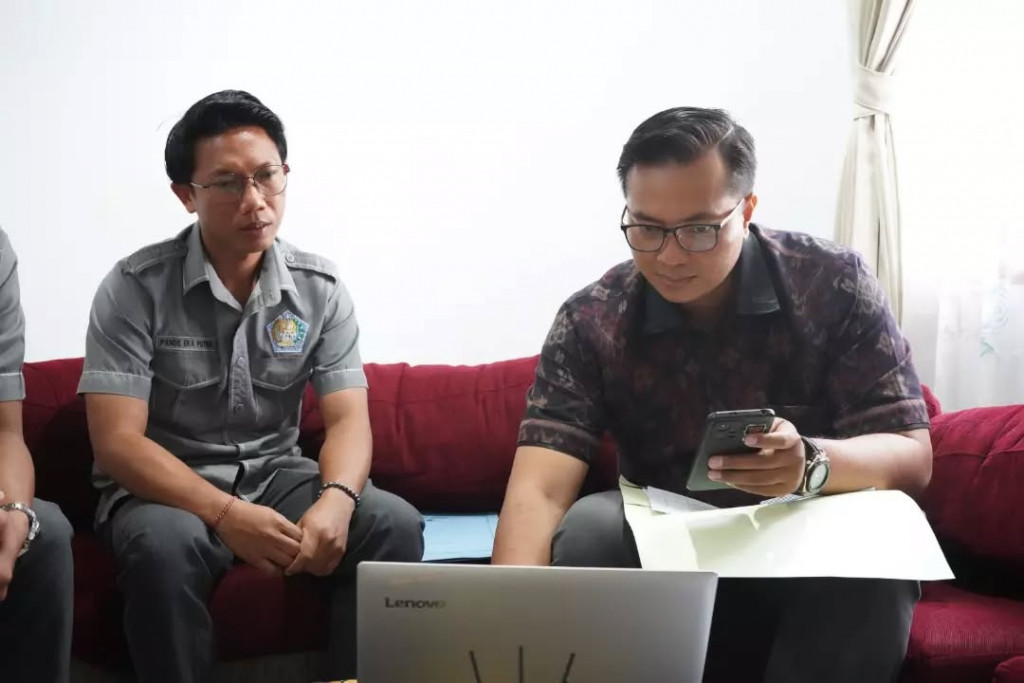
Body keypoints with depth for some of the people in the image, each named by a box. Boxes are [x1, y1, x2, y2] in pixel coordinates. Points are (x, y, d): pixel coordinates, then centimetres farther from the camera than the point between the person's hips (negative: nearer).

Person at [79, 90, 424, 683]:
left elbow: (348, 419, -7)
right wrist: (226, 515, -31)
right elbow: (117, 442, -18)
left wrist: (335, 499, -30)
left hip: (277, 476, 3)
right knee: (166, 544, -37)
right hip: (165, 489, -3)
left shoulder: (321, 289, -1)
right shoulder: (136, 287, -12)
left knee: (394, 524, -23)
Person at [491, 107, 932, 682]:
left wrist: (813, 463, -36)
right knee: (589, 527, -29)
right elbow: (539, 489, -20)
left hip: (813, 552, 0)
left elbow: (912, 456, -13)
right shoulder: (590, 322, -10)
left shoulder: (835, 285, -11)